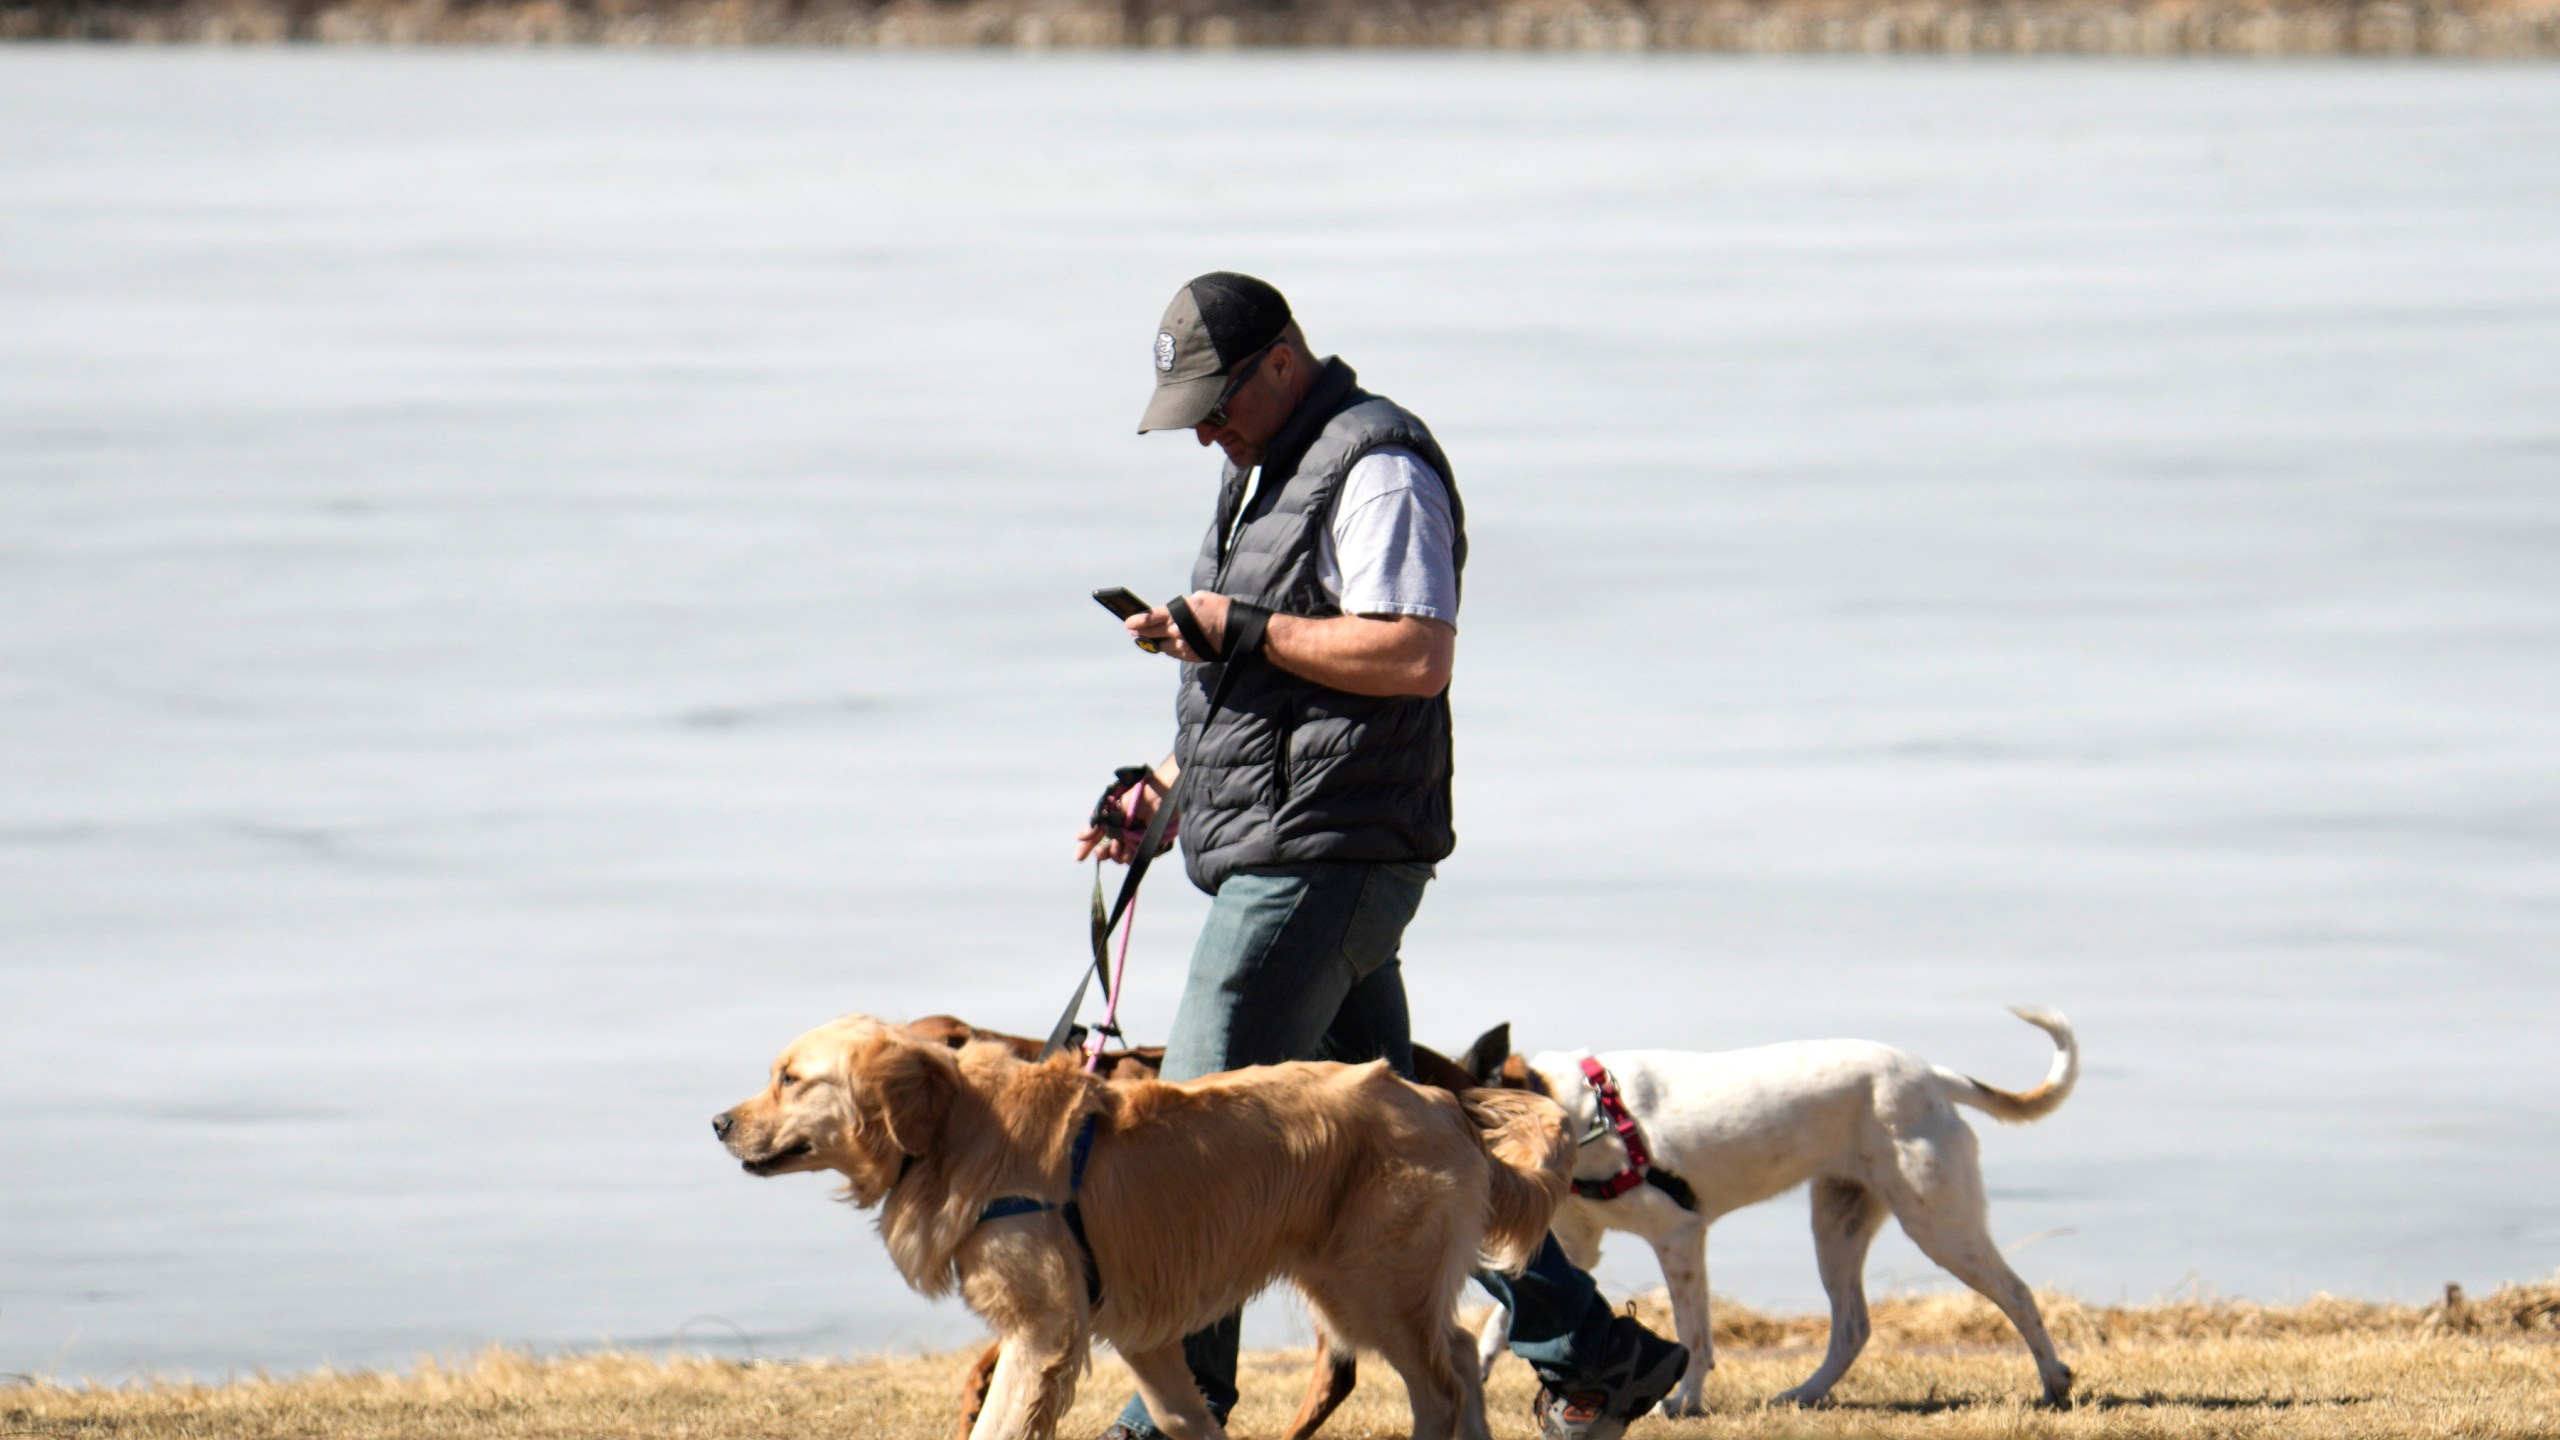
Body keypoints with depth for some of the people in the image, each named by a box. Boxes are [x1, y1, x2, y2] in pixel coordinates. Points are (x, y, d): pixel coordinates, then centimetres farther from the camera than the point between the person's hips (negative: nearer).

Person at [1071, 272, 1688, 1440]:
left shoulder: (1376, 468, -12)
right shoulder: (1267, 473, 21)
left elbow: (1416, 655, -23)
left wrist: (1236, 630, -21)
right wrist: (1163, 790, 14)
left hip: (1321, 859, -11)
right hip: (1280, 851, 11)